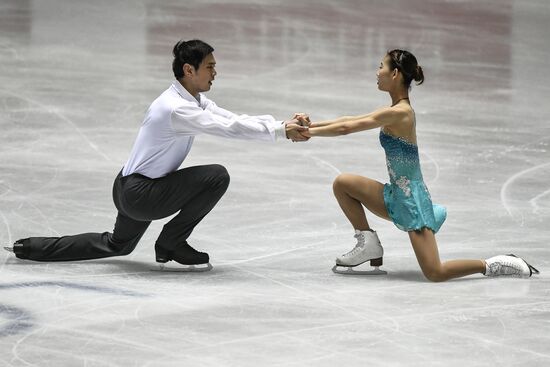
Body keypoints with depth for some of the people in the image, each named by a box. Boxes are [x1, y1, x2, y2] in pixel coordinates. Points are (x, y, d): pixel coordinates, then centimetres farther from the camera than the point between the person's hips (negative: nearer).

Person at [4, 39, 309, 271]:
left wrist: (284, 124, -11)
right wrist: (280, 131, -24)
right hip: (139, 193, -10)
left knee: (117, 245, 31)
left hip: (131, 189, 10)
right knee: (217, 176, -17)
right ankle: (171, 243, -1)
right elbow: (229, 128, -30)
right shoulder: (177, 108, -26)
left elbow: (234, 119, -1)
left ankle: (27, 248, 30)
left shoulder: (195, 100, 4)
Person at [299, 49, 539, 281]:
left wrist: (309, 132, -9)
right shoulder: (399, 110, 8)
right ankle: (368, 244, 13)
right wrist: (312, 125, 13)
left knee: (435, 273, -13)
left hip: (411, 200, -9)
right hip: (397, 196, 9)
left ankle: (496, 266, 0)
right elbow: (351, 120, 16)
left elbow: (346, 128, -18)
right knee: (342, 184, 8)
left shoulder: (398, 113, -20)